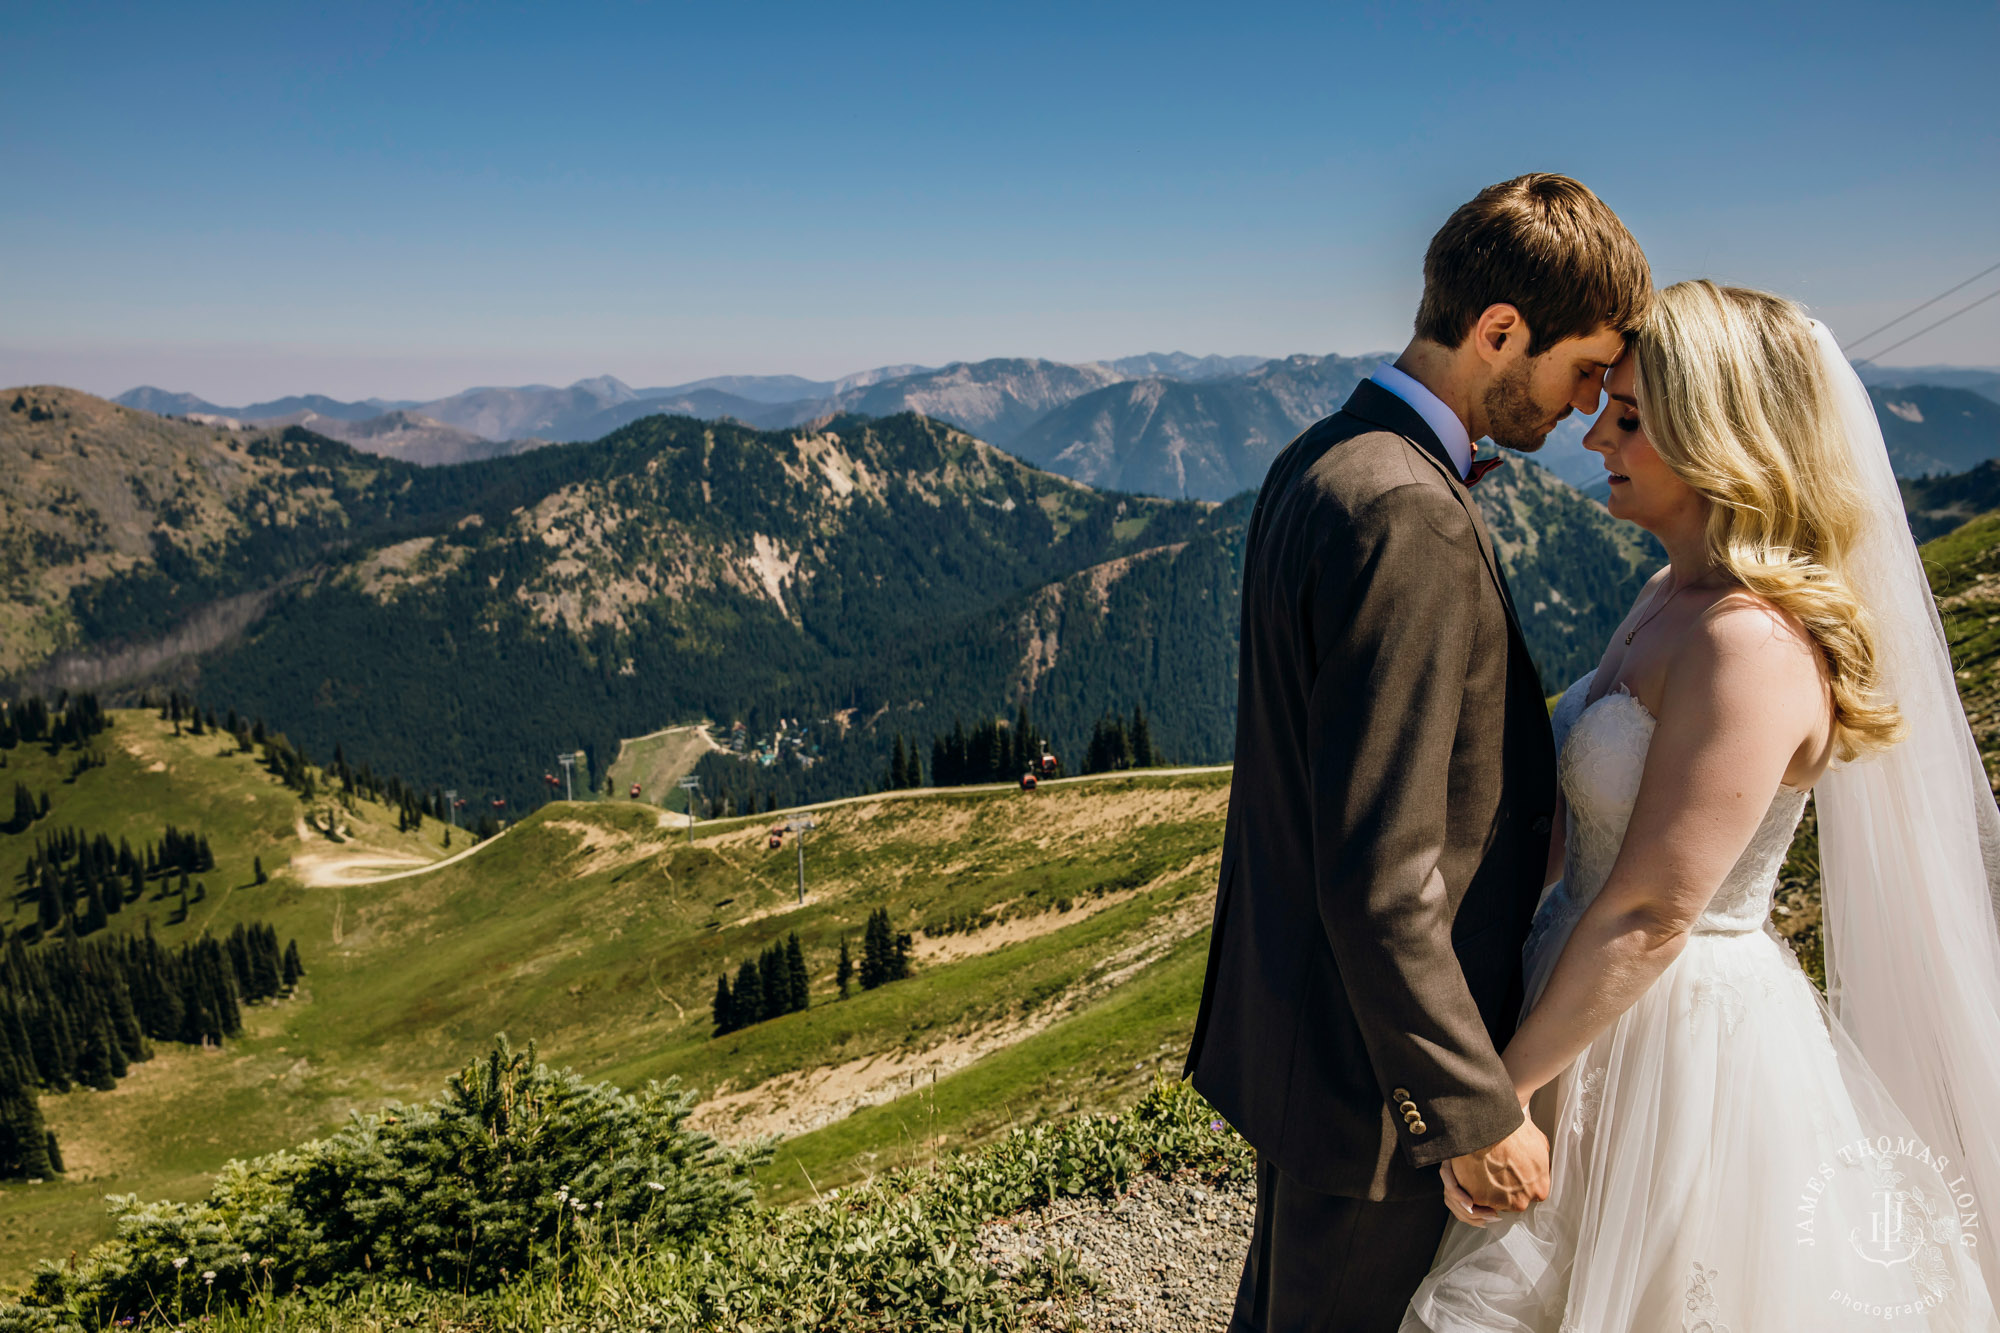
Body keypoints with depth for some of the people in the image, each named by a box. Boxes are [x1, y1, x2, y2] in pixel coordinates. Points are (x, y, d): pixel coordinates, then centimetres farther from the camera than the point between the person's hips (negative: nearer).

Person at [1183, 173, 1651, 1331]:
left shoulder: (1323, 461, 5)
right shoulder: (1409, 518, -27)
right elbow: (1380, 879, -28)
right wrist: (1477, 1112, -20)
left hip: (1294, 1011, 9)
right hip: (1375, 1061, -9)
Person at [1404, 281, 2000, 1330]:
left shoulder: (1752, 642, -24)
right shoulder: (1678, 594, 5)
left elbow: (1651, 916, -24)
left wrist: (1502, 1090, -18)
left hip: (1680, 1040, -9)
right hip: (1613, 1013, 9)